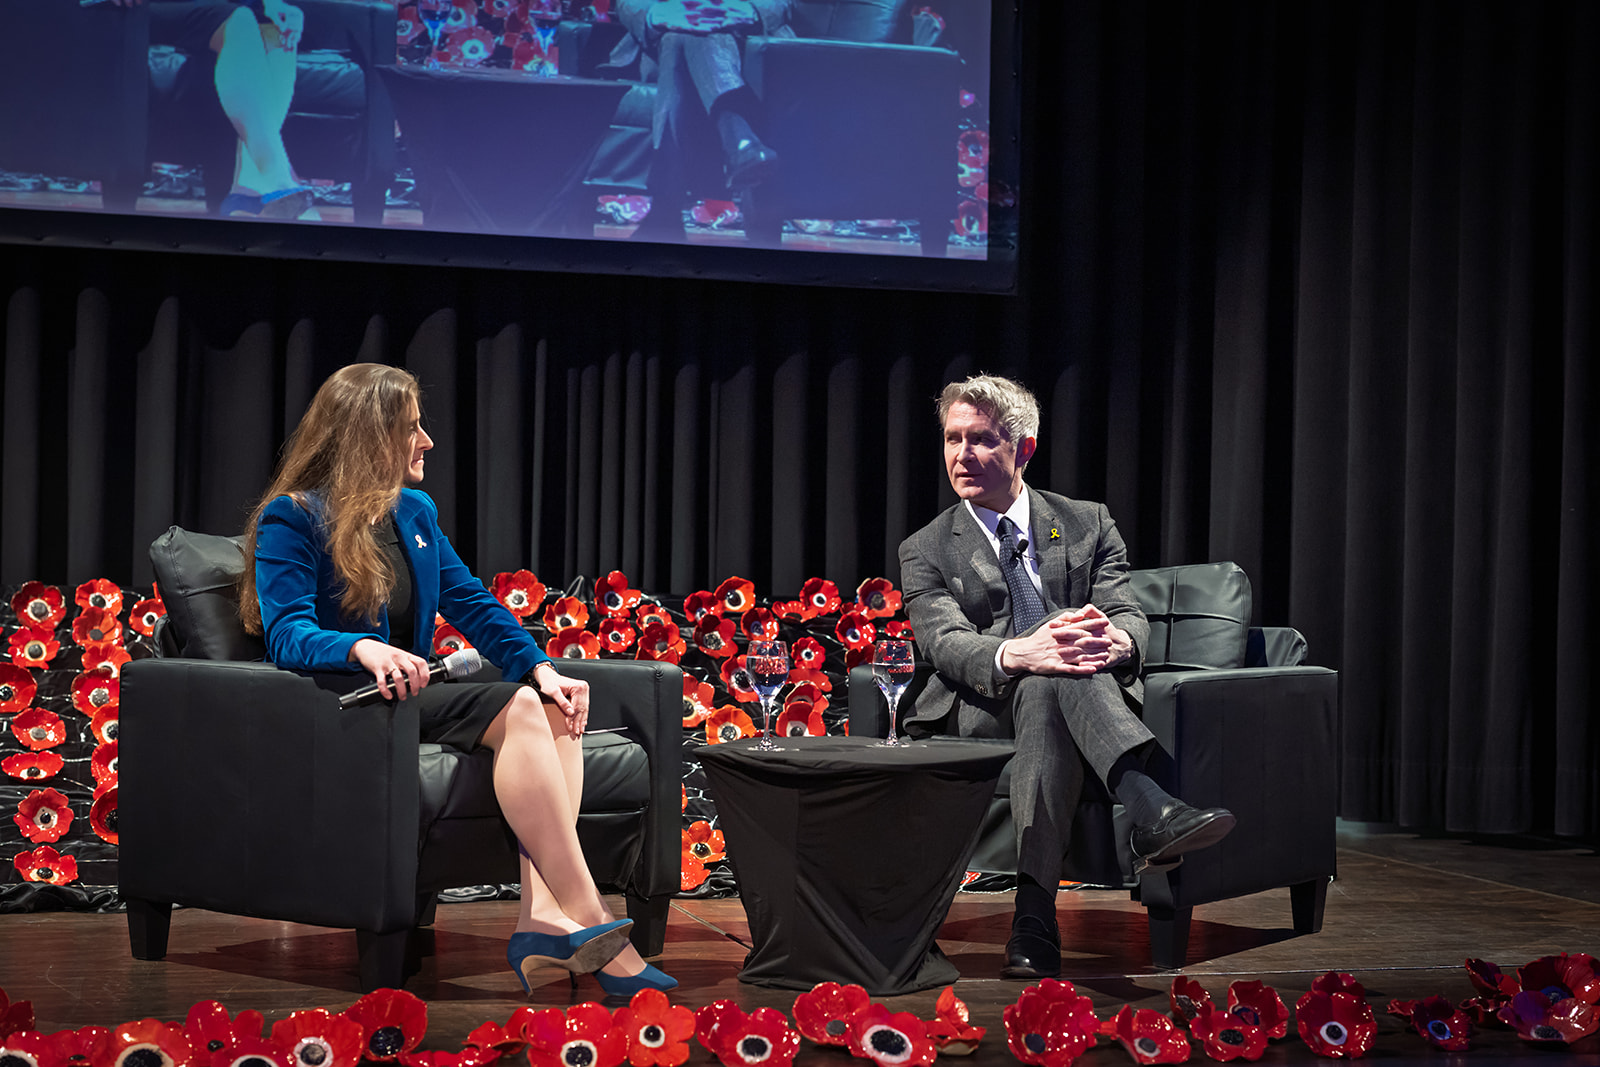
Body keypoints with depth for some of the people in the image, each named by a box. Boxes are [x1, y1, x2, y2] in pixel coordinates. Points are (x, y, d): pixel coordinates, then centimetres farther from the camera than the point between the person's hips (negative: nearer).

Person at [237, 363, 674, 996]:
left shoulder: (415, 512, 19)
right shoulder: (290, 519, -4)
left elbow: (472, 604, 11)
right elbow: (287, 635, -17)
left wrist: (541, 668, -7)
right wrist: (364, 650, -39)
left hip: (408, 693, 7)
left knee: (554, 707, -22)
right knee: (515, 710, -29)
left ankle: (541, 920, -38)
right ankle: (590, 925, -35)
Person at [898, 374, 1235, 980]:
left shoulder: (1087, 525, 17)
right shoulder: (926, 551, 13)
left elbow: (1130, 616, 2)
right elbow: (944, 643, -7)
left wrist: (1114, 641, -27)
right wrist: (1016, 654, -32)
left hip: (1060, 702, 1)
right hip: (977, 714, -1)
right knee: (1049, 668, -36)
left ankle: (1035, 912, -52)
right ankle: (1150, 812, -56)